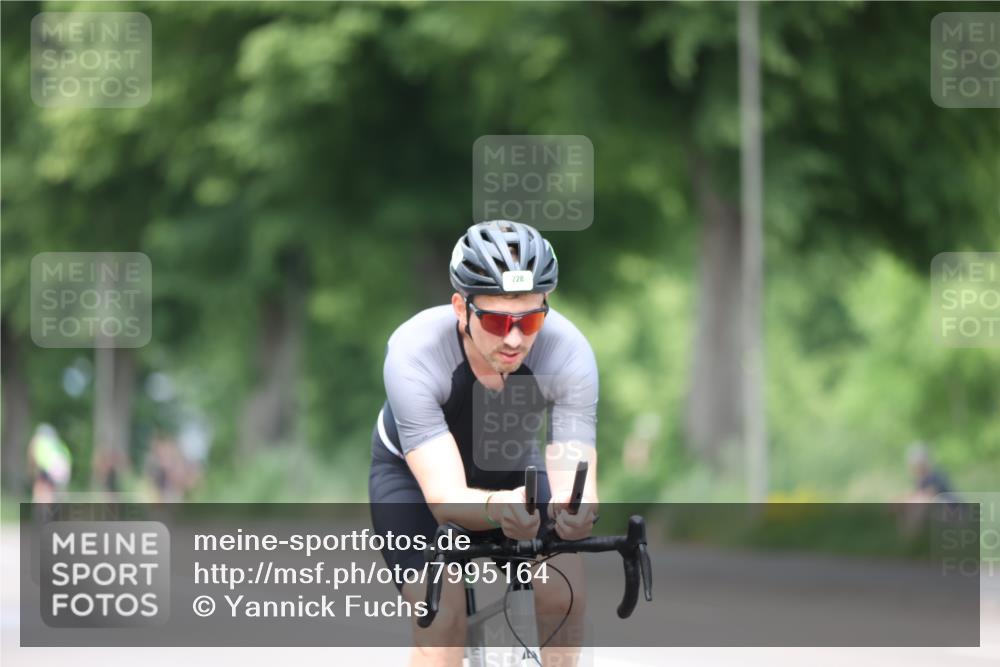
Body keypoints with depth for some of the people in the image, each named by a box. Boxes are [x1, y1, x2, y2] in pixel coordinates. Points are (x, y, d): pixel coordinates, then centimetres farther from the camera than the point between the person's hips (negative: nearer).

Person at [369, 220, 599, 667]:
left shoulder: (569, 352, -33)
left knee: (563, 597, -20)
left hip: (509, 464, 2)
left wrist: (575, 506, -62)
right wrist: (497, 508, -67)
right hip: (415, 472, -2)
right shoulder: (414, 353, -39)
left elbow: (576, 475, -36)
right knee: (442, 621, -21)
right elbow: (445, 498, -44)